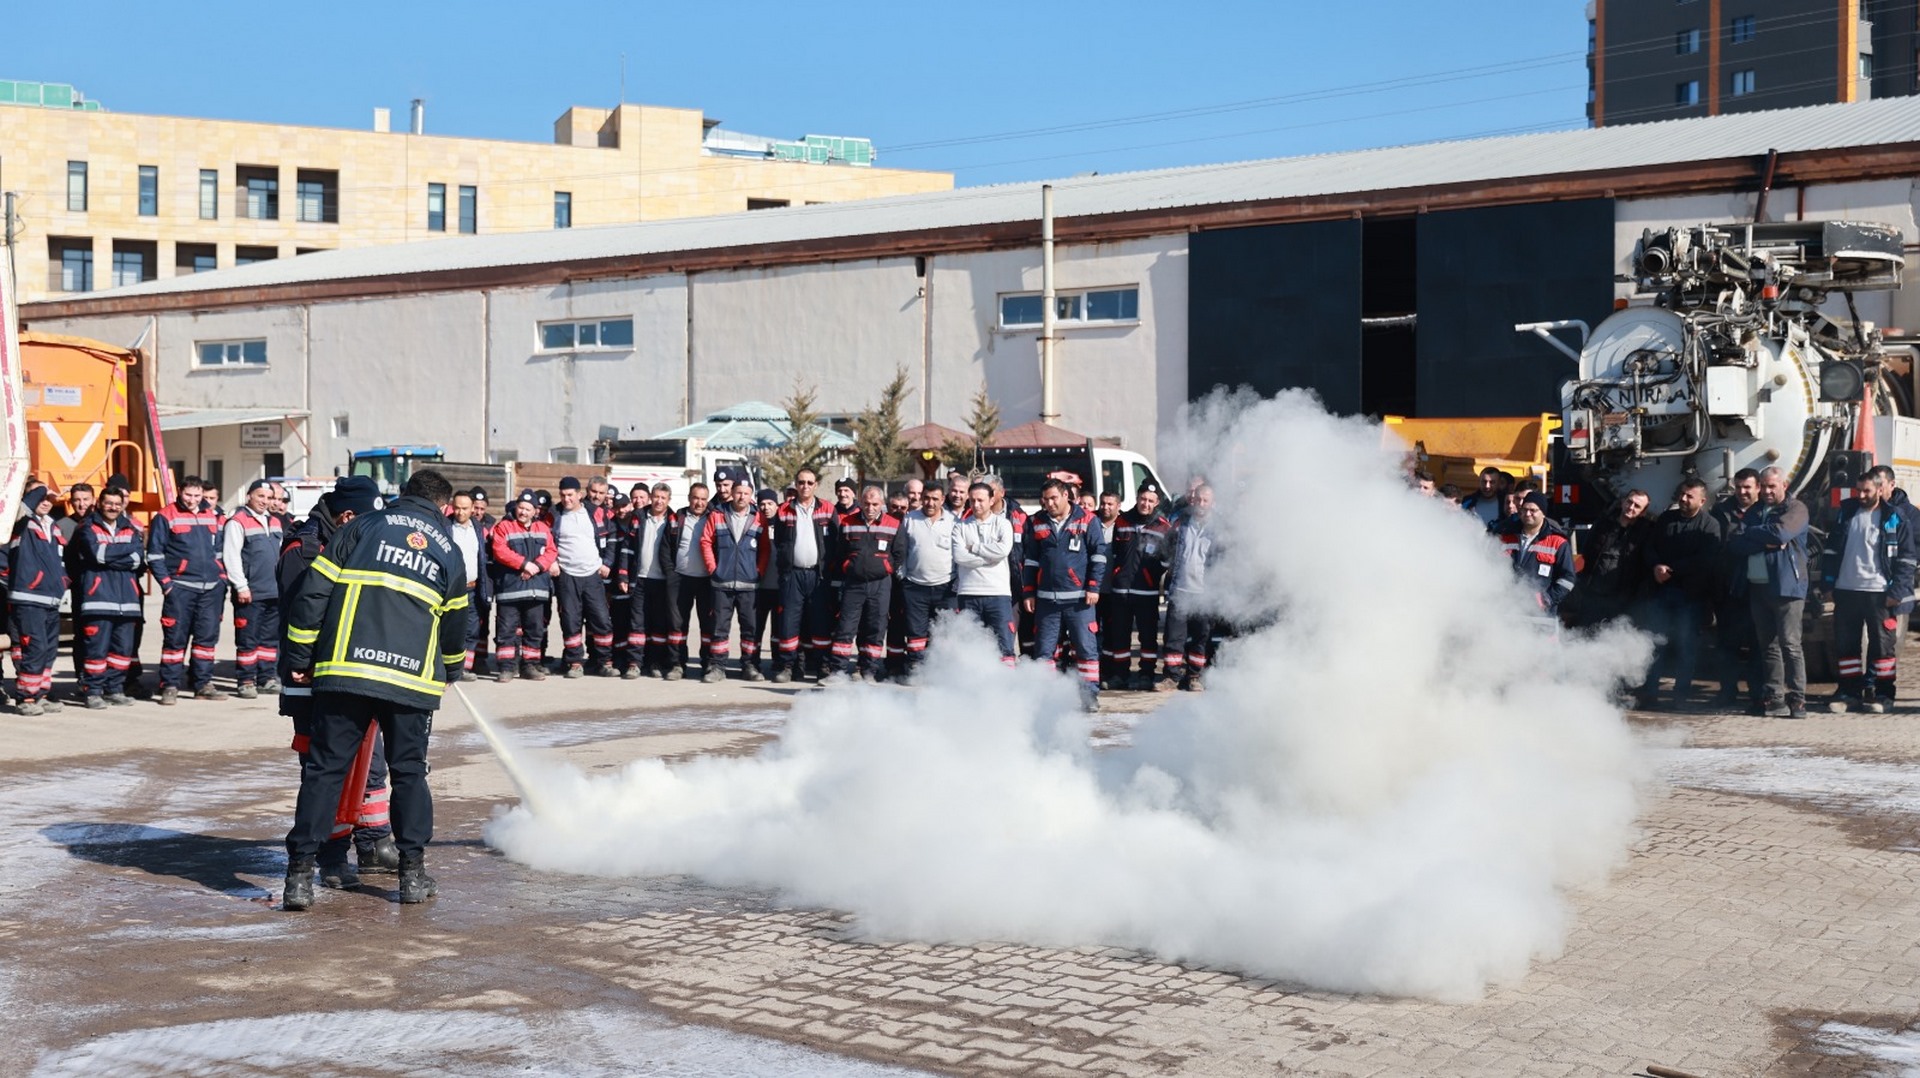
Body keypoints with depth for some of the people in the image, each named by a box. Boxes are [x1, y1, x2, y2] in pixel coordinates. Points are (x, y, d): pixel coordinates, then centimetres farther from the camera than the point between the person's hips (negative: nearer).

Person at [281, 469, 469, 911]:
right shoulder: (448, 551, 16)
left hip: (345, 672, -1)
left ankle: (300, 872, -1)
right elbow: (455, 625, 27)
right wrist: (451, 670, 45)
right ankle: (413, 871, 13)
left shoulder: (365, 526, 10)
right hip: (413, 679, 1)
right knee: (409, 772, 14)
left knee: (325, 770, 3)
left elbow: (312, 594, 3)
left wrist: (300, 658, 8)